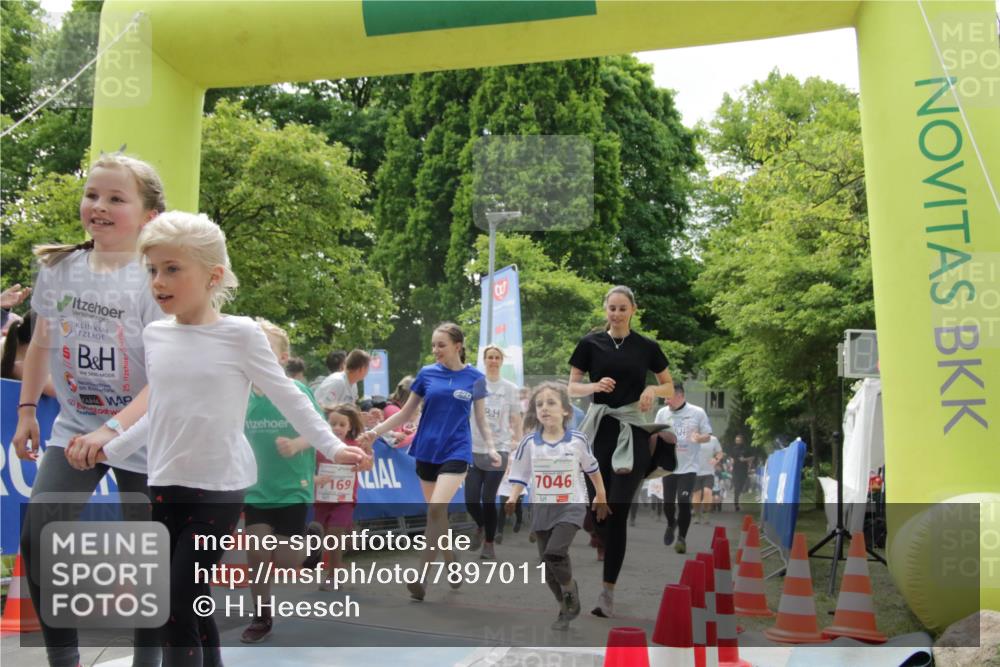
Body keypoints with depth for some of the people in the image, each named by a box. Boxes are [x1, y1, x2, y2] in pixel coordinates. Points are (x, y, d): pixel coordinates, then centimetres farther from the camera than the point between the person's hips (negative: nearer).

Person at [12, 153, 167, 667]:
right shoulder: (58, 269, -2)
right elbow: (41, 344, 14)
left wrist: (113, 429, -35)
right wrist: (26, 411, 15)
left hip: (144, 437, -4)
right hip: (73, 428, 4)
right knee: (37, 538, -9)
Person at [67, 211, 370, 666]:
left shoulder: (240, 334, -9)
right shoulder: (154, 335, 6)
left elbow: (287, 398, -4)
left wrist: (332, 446, -9)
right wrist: (108, 449, 15)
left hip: (219, 487, -6)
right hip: (164, 485, 6)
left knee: (176, 608, -7)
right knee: (191, 602, 14)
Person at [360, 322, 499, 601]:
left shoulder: (475, 378, -2)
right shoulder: (427, 373, 0)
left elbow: (481, 418, 8)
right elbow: (405, 413, 6)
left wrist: (491, 447, -6)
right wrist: (375, 431, -3)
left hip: (456, 452, -3)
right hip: (426, 452, 3)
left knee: (437, 508, -18)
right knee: (437, 513, 8)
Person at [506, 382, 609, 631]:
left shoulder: (577, 440, -8)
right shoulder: (529, 443, -6)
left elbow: (592, 469, 8)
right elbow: (520, 476, 1)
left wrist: (601, 498, 18)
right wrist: (513, 499, -16)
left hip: (571, 506, -3)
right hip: (542, 509, 3)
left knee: (554, 552, -23)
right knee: (548, 566, 8)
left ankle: (571, 592, 6)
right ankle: (566, 610, 28)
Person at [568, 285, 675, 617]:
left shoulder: (647, 347, 3)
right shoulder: (590, 343, 3)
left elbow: (669, 385, 13)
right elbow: (572, 387, 4)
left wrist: (653, 390, -9)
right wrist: (596, 385, -15)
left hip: (632, 431, -1)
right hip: (599, 428, 1)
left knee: (617, 512, -7)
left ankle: (608, 592, -4)